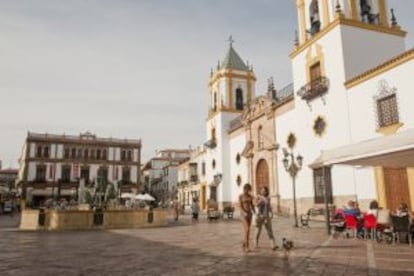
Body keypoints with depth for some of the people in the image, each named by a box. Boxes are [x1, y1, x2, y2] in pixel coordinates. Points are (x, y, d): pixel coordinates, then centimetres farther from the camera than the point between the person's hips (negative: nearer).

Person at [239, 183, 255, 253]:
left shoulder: (250, 196, 9)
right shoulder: (240, 196, -6)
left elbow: (252, 206, 12)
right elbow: (240, 207, -11)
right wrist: (244, 213, -26)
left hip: (249, 213, 6)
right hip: (243, 214, -6)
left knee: (246, 230, 9)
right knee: (247, 230, -16)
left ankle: (244, 245, 20)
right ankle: (247, 247, -14)